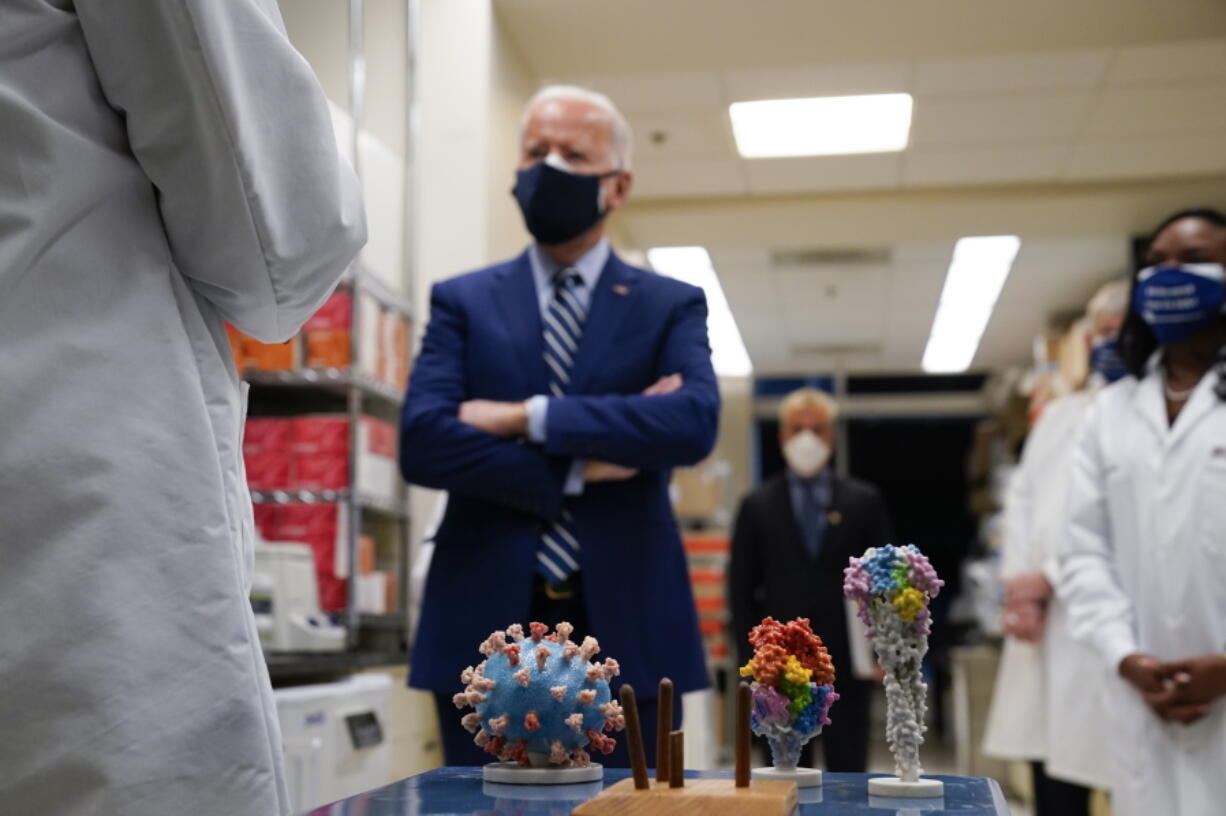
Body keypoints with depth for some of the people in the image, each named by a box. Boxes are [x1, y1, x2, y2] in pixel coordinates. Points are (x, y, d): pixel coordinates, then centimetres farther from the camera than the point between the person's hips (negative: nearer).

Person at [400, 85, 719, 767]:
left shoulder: (672, 306, 8)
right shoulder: (463, 301, 9)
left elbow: (696, 422, -12)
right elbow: (422, 443, -6)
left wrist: (527, 418, -13)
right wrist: (579, 468, -10)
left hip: (625, 625, 0)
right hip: (486, 624, 1)